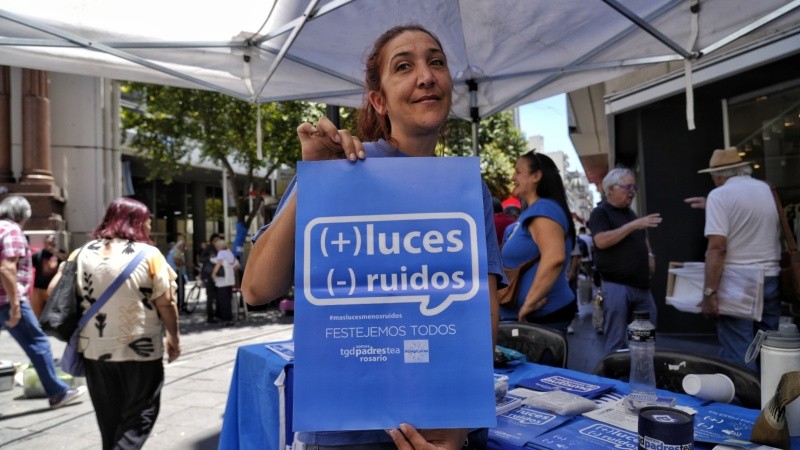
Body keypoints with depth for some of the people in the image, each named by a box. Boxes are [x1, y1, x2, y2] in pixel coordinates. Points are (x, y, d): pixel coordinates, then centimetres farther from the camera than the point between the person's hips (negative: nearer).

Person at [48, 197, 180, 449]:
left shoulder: (83, 253, 2)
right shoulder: (148, 254, -11)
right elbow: (165, 302, -10)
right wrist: (173, 337, 2)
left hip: (94, 348, 5)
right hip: (140, 350, -5)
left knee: (109, 417, 21)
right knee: (139, 416, 9)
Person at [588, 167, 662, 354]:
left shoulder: (630, 212, 17)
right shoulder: (600, 212, -8)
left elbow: (642, 237, 32)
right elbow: (601, 241, -24)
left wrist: (649, 255, 12)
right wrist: (633, 224, -23)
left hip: (641, 284, 8)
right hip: (616, 285, -8)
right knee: (617, 341, -2)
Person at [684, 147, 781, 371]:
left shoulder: (720, 194, -11)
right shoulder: (766, 190, 10)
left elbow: (717, 248, -20)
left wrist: (709, 293, -18)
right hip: (770, 279, 7)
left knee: (738, 355, 0)